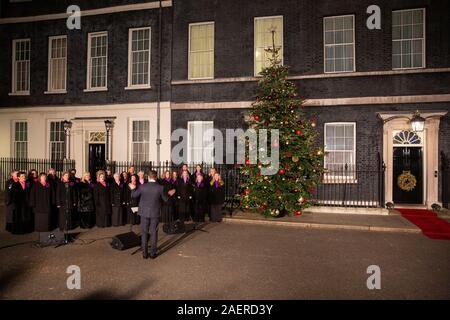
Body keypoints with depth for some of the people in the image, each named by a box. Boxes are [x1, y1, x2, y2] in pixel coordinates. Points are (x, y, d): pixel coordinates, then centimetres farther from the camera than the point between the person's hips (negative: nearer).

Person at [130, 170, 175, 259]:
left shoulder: (142, 186, -8)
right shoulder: (160, 187, -11)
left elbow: (134, 195, 5)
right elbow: (165, 198, 0)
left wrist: (133, 188, 24)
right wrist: (169, 194, 20)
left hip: (144, 213, 1)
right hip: (155, 213, -1)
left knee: (144, 233, 11)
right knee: (154, 233, 9)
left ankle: (145, 253, 16)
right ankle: (153, 253, 14)